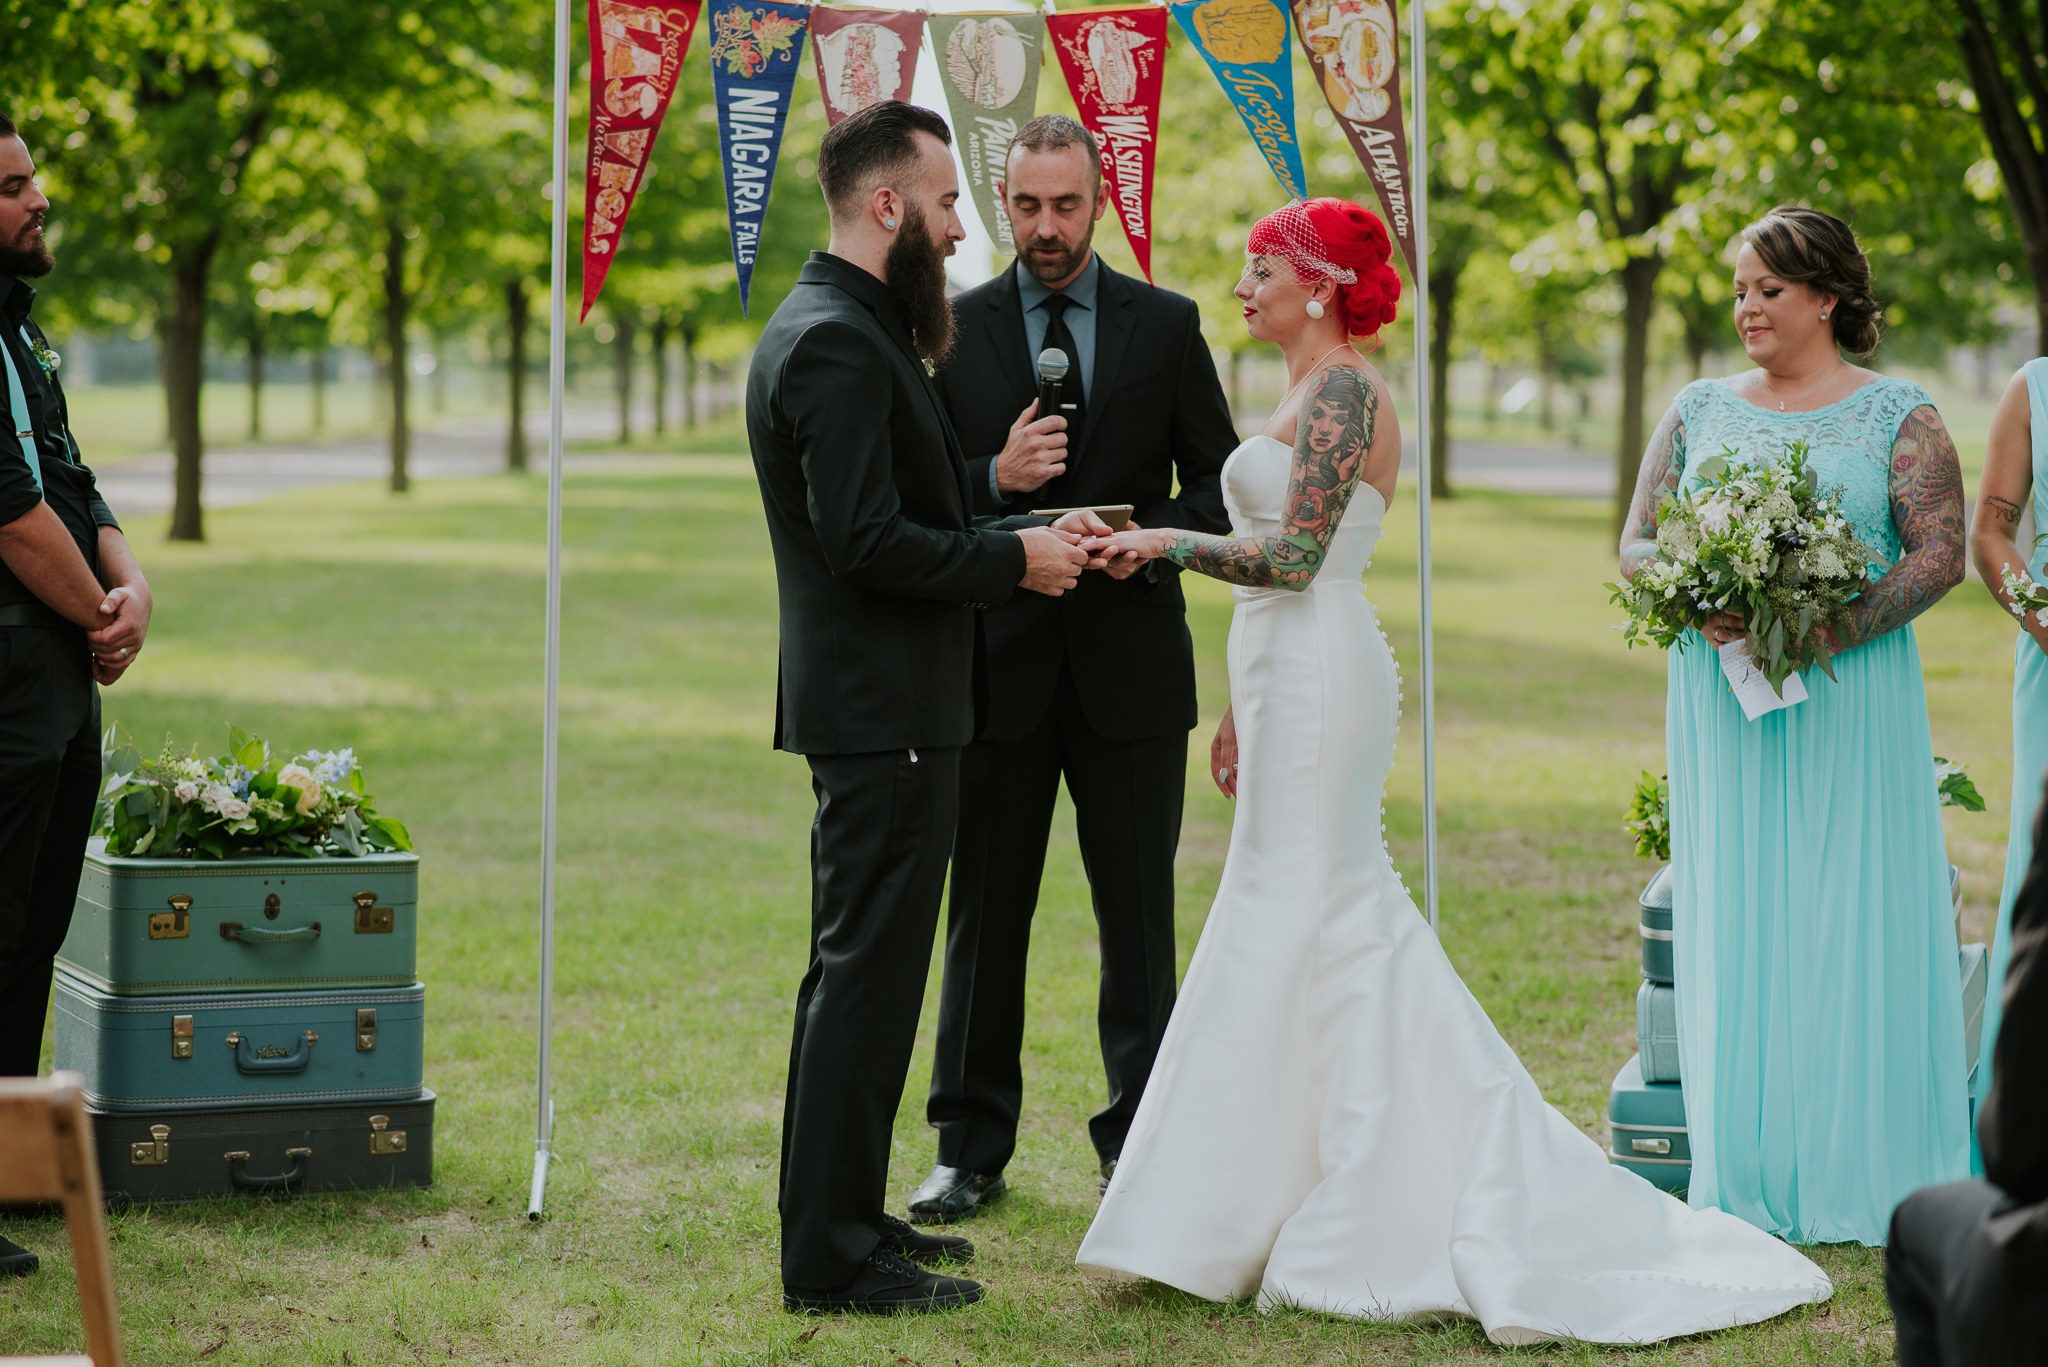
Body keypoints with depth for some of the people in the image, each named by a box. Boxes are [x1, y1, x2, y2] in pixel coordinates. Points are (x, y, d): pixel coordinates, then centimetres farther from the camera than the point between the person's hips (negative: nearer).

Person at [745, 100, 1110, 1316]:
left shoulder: (843, 330, 16)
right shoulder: (838, 345, -18)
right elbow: (867, 542, -24)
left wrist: (1030, 532, 10)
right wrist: (1015, 557, -13)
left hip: (878, 702, 11)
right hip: (881, 710, -11)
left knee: (863, 972, 17)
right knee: (870, 973, -7)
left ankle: (842, 1216, 27)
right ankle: (833, 1258, -3)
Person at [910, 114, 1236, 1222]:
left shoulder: (1167, 326, 5)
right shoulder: (953, 329, 4)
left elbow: (1220, 484, 6)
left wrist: (1147, 537, -13)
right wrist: (995, 478, -17)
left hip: (1129, 662, 0)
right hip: (998, 661, 0)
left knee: (1138, 920, 5)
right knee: (985, 915, 5)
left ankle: (1139, 1148, 14)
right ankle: (972, 1151, 14)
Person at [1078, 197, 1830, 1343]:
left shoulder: (1340, 391, -13)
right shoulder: (1322, 393, 18)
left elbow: (1292, 557, -21)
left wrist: (1168, 542, -11)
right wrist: (1246, 719, 22)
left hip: (1316, 678, -10)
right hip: (1301, 678, 10)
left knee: (1297, 910, -6)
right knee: (1344, 917, 10)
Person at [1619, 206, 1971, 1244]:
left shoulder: (1896, 415, 1)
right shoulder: (1700, 410, 11)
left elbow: (1939, 553, -7)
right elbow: (1636, 545, 9)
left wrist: (1828, 631, -18)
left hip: (1852, 700, -3)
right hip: (1720, 698, 3)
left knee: (1853, 918, -2)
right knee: (1731, 921, 2)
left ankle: (1860, 1177, 7)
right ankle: (1750, 1184, 8)